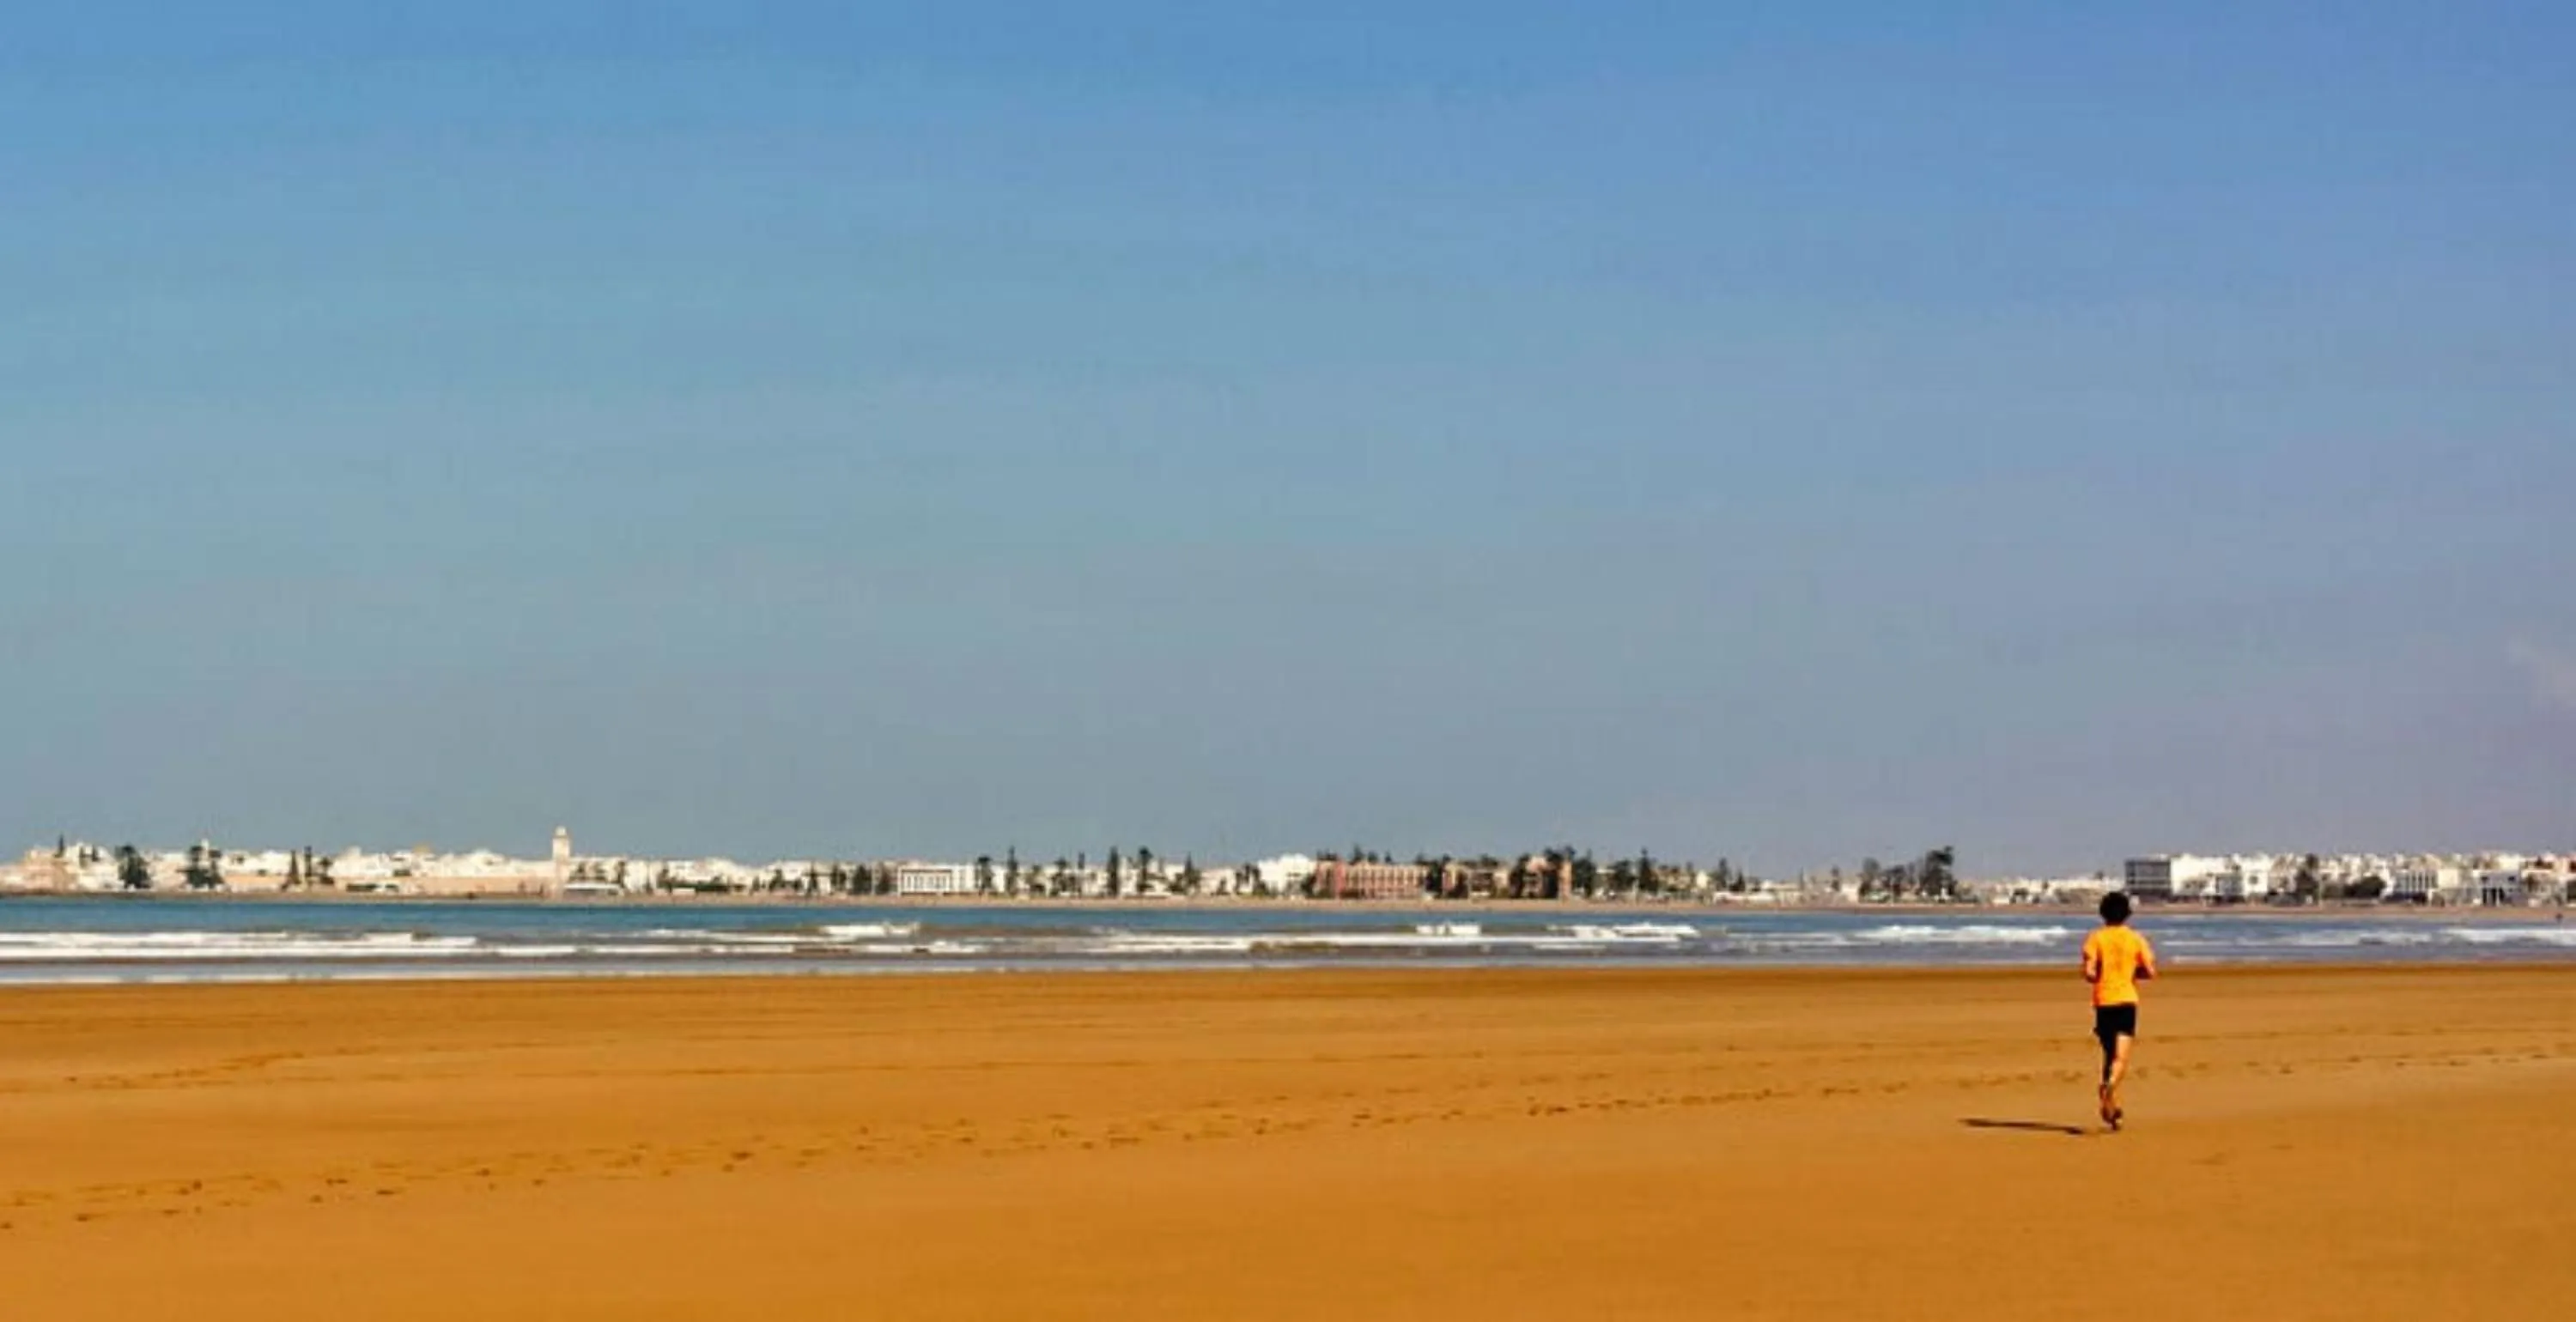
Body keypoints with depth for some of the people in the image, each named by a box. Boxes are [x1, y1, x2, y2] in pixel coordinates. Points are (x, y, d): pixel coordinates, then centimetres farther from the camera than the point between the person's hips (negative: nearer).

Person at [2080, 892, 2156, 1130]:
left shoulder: (2096, 938, -2)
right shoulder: (2136, 939, 2)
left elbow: (2089, 972, -12)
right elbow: (2150, 972, 0)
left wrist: (2097, 978, 10)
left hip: (2104, 1000, 1)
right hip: (2127, 1000, -1)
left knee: (2109, 1053, 16)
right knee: (2121, 1057, -6)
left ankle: (2113, 1106, 19)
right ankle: (2111, 1085, -37)